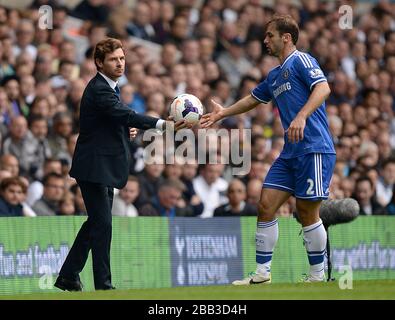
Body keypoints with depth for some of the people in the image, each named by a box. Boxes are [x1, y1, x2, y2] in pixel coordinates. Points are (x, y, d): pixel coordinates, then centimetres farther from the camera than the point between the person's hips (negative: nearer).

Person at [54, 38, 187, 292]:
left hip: (104, 167, 10)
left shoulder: (110, 87, 14)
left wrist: (128, 129, 2)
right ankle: (103, 285, -6)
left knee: (96, 222, 15)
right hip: (94, 167, -10)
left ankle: (68, 276, 23)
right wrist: (163, 124, -42)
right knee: (102, 224, -9)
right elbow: (127, 115, -32)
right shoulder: (98, 90, -19)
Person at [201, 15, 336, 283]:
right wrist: (224, 113, 40)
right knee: (266, 207, 1)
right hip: (290, 153, 8)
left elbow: (323, 88, -21)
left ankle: (317, 276, 8)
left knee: (307, 212, -4)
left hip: (314, 149, -8)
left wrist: (301, 117, -33)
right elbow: (253, 99, 38)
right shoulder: (274, 76, 21)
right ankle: (262, 274, 6)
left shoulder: (301, 60, -5)